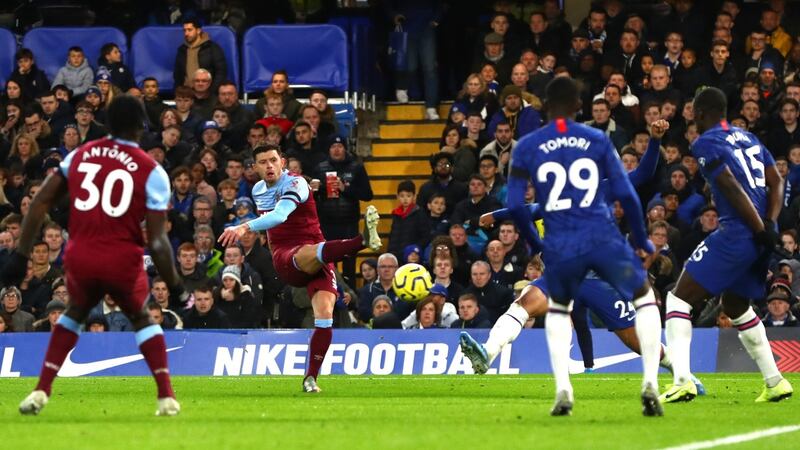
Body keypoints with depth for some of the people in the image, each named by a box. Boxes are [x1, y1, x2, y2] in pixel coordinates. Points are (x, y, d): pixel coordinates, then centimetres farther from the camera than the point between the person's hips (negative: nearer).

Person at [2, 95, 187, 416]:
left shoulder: (80, 156, 8)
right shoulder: (151, 172, -2)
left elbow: (40, 202, 6)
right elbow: (157, 241, -7)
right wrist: (175, 287, 3)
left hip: (80, 257, 2)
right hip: (123, 261, -2)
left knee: (75, 313, 29)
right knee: (141, 318, 24)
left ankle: (41, 392, 17)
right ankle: (166, 397, 15)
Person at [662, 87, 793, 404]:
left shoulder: (705, 143, -6)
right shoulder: (748, 138, 19)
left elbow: (732, 189, -15)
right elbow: (777, 182, 13)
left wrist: (761, 229, -14)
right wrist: (769, 223, 2)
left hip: (737, 232, -8)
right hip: (760, 237, 8)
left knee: (679, 298, 0)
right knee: (736, 307, 26)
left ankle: (682, 381, -14)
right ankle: (775, 383, 24)